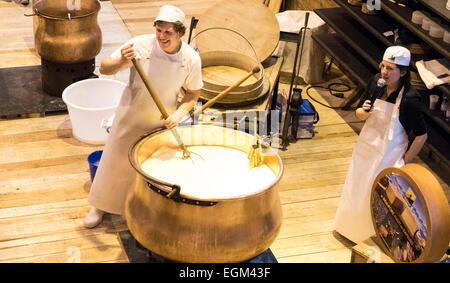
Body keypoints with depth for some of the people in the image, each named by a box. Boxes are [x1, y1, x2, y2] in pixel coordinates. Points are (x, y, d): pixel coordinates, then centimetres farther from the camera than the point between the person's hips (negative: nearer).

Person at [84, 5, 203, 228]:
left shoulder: (191, 59, -19)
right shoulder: (140, 45, -25)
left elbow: (193, 92, -3)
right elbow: (104, 69, -19)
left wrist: (180, 113, -22)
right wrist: (122, 62, -41)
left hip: (162, 122, 1)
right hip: (131, 117, -1)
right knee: (116, 161, 14)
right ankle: (100, 205, 39)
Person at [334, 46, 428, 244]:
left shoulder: (409, 99, -26)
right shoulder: (376, 82, -11)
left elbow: (421, 135, -17)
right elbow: (359, 113, 3)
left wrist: (405, 161, -11)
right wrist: (363, 112, -20)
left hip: (389, 153, -6)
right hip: (367, 144, 6)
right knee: (357, 187, 22)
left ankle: (371, 239, 35)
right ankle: (350, 229, 48)